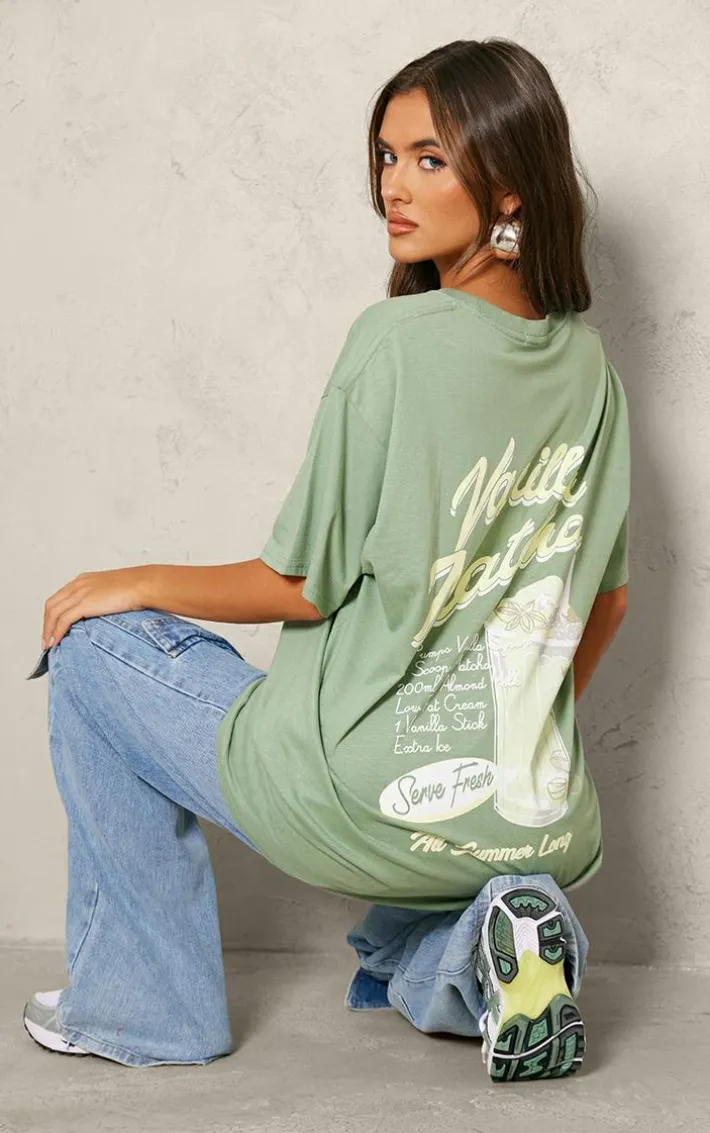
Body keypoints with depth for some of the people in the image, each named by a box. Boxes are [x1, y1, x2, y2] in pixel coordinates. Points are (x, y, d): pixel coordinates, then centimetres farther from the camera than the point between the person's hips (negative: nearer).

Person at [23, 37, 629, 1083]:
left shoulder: (398, 340, -15)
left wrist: (140, 583, 6)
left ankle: (148, 1005, 16)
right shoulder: (587, 361, 6)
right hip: (543, 827, 8)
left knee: (96, 643, 13)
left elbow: (303, 587, -10)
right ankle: (465, 956, 6)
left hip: (377, 801, -7)